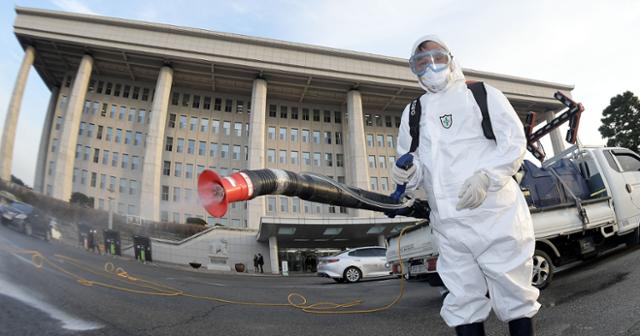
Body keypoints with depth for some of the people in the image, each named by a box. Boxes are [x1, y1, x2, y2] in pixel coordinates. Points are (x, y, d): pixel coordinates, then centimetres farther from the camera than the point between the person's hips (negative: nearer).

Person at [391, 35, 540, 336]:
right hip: (449, 226, 3)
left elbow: (514, 140, -1)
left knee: (513, 295, 6)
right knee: (463, 304, 9)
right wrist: (408, 173, -8)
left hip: (496, 215, -3)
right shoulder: (411, 113, 17)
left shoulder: (483, 95, 7)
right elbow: (413, 162, 17)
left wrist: (485, 177, -18)